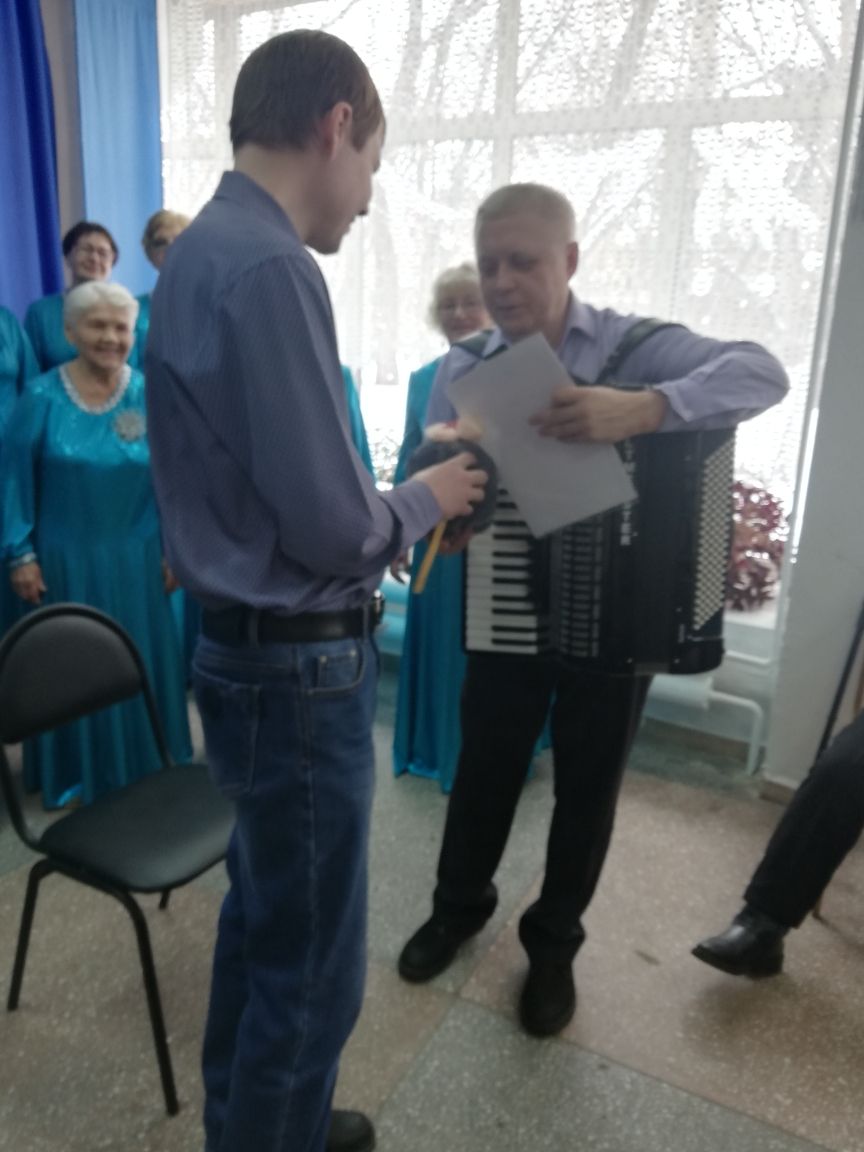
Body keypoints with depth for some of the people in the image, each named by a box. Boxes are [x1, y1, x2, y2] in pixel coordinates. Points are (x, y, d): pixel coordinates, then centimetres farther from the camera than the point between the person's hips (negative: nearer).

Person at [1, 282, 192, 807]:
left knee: (139, 666, 12)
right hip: (64, 560, -1)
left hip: (135, 559, 1)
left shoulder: (152, 397, -3)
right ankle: (74, 775, 31)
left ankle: (146, 768, 32)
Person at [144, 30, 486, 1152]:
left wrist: (400, 510, 15)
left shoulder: (200, 254, 11)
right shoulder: (269, 266, -20)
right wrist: (421, 501, -3)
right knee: (310, 965, 10)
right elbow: (329, 525, -23)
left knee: (263, 916, 26)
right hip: (299, 666, -10)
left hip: (250, 645, 10)